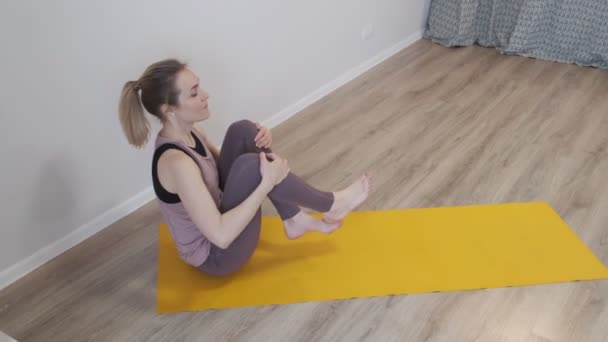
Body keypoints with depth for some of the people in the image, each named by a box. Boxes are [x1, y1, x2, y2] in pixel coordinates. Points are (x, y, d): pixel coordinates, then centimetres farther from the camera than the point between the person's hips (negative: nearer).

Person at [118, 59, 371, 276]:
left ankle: (295, 220, 1)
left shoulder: (187, 131, -5)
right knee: (251, 165, -31)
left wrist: (258, 143, -7)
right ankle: (332, 205, -4)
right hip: (214, 255, -9)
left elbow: (225, 164, 13)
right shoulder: (175, 161, -32)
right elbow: (220, 235, -34)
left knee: (244, 131, -6)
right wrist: (267, 182, -32)